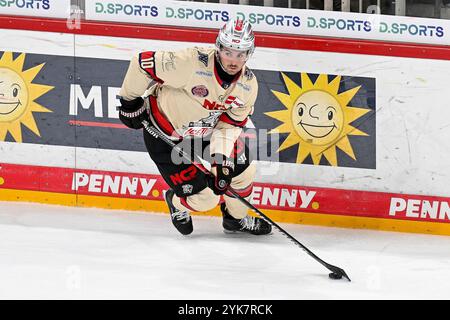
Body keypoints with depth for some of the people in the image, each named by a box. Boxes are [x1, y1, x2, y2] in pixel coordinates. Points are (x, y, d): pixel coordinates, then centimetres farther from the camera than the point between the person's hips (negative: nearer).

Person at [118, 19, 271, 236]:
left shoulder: (248, 85, -13)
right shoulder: (191, 63, -34)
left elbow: (230, 124, -7)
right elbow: (143, 63, -26)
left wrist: (222, 161, -21)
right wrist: (130, 101, -13)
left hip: (205, 131, 6)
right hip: (165, 136, -6)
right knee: (204, 198, -6)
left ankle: (236, 218, 35)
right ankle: (177, 203, 30)